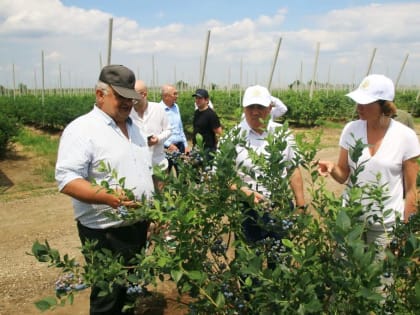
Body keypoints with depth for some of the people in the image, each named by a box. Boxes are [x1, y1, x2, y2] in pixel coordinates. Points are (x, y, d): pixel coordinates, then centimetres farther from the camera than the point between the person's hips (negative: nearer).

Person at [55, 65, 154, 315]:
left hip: (139, 225, 7)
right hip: (105, 232, -7)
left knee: (129, 291, 22)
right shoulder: (81, 129, -15)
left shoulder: (133, 127, 11)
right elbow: (67, 179, -23)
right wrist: (107, 197, -36)